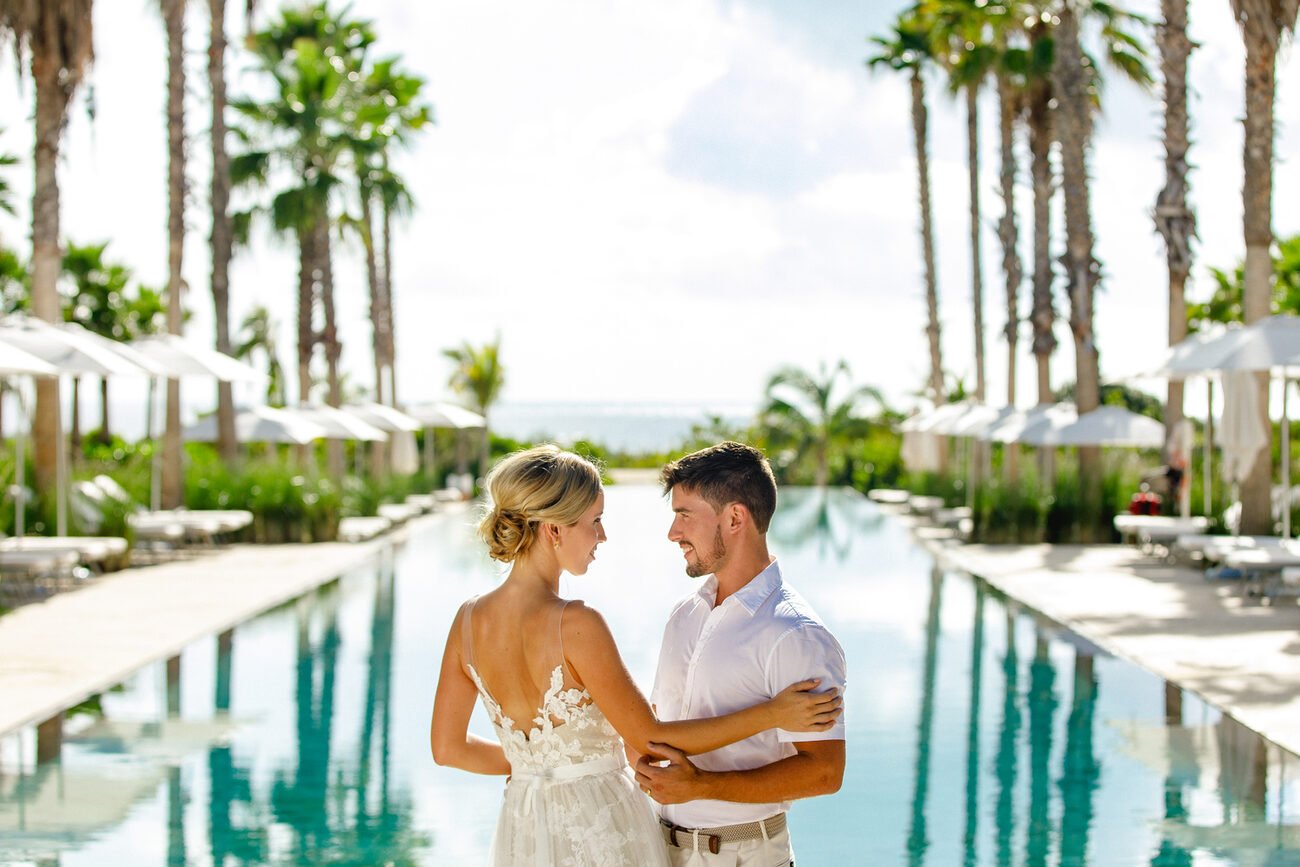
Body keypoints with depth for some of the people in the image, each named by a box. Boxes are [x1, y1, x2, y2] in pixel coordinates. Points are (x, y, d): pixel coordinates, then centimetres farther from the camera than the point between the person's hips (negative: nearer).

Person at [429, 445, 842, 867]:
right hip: (599, 829, -6)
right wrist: (771, 714, -14)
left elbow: (447, 746, 4)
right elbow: (649, 740, -17)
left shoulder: (470, 619, -4)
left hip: (521, 831, 6)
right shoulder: (575, 625, -23)